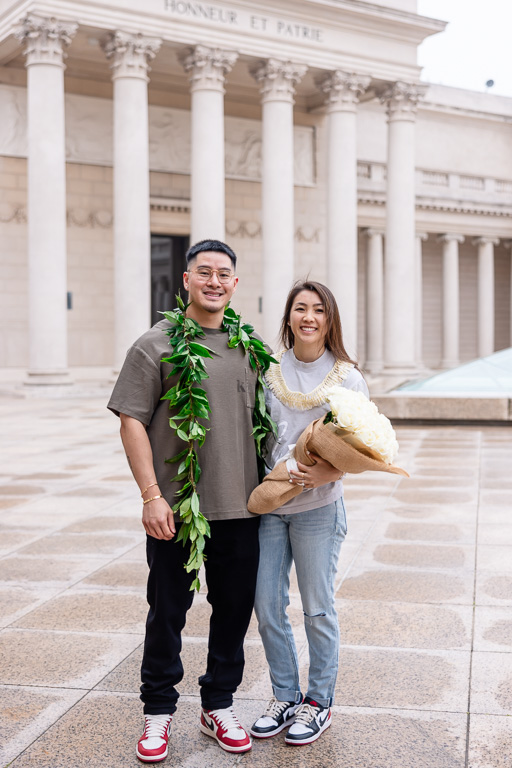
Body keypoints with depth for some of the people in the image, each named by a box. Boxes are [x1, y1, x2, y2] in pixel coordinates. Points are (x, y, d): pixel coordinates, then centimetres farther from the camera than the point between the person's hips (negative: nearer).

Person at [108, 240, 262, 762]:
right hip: (175, 508, -4)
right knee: (167, 611, 7)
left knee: (235, 608, 11)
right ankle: (158, 713, 25)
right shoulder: (155, 345, -4)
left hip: (240, 506, 4)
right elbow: (132, 422, -7)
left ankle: (218, 707, 30)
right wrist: (151, 495, -14)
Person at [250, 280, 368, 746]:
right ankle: (285, 696, 26)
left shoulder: (347, 378, -2)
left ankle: (319, 702, 23)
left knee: (317, 608, 5)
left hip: (318, 506, -3)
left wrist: (324, 472, -21)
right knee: (267, 606, 7)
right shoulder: (268, 371, 5)